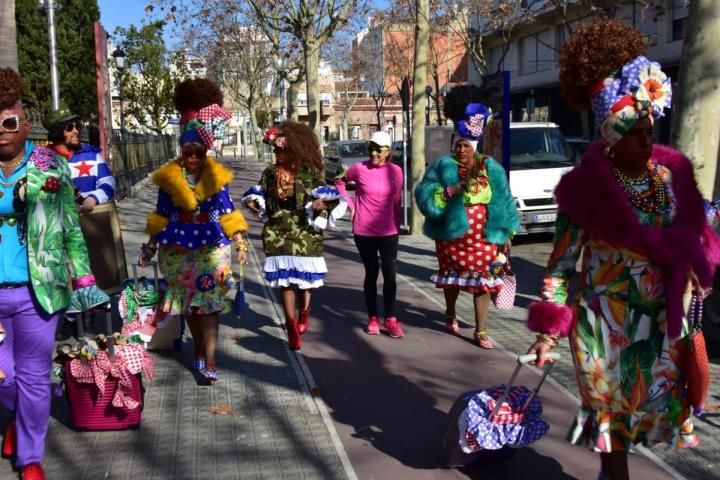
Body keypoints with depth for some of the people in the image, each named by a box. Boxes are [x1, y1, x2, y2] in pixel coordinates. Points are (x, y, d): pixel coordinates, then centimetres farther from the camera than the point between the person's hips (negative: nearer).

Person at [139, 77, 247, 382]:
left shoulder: (217, 176, -1)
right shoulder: (168, 177, 0)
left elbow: (227, 213, 3)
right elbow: (161, 215, 7)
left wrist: (240, 242, -3)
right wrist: (150, 247, 8)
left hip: (211, 247, -2)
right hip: (178, 248, 2)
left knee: (209, 303, -5)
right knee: (187, 303, 11)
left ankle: (209, 359, -4)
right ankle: (199, 348, 30)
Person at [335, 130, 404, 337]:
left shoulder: (396, 171, -1)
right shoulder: (359, 169, -6)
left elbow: (396, 202, 6)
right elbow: (340, 182, 11)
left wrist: (397, 227, 9)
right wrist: (350, 205, 2)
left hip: (388, 232, 1)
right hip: (364, 232, -1)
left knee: (389, 274, 1)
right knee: (371, 274, 7)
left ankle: (390, 319, 10)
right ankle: (372, 319, 19)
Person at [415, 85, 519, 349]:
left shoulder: (490, 168, 2)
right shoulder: (444, 166, -3)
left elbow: (502, 201, 4)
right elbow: (424, 193, -11)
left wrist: (505, 234, 1)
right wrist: (450, 190, -24)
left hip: (482, 237, 0)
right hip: (451, 235, 0)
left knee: (482, 280, -1)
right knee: (452, 276, 17)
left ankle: (480, 331, 7)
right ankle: (450, 313, 43)